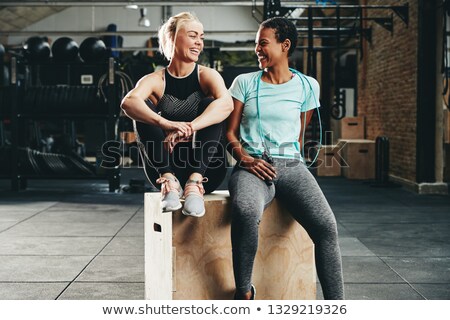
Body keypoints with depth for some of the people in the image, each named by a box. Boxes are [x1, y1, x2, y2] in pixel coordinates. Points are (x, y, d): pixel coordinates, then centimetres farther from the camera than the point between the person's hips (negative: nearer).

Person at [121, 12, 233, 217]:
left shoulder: (207, 76, 2)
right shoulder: (155, 80, 1)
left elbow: (226, 103, -23)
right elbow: (128, 102, -23)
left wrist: (189, 129, -39)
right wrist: (165, 123, -42)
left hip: (206, 168, 0)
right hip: (166, 167, 0)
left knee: (209, 104, -19)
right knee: (144, 108, -16)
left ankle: (195, 182, -32)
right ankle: (169, 181, -29)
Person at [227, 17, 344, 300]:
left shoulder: (307, 86, 13)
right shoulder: (245, 83, 12)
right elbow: (231, 132, 8)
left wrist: (289, 162, 12)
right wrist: (245, 158, -9)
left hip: (291, 164, 1)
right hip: (252, 166, -1)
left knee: (326, 224, -26)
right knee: (245, 212, -37)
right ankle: (244, 292, -19)